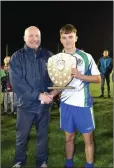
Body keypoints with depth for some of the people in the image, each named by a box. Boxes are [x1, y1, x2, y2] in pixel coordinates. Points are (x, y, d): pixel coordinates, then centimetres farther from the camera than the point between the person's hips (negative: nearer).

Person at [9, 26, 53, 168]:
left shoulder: (48, 55, 1)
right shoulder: (17, 57, -7)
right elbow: (16, 82, -16)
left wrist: (50, 92, -19)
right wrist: (38, 95, -21)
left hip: (44, 104, 2)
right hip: (26, 104, -2)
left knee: (43, 135, 15)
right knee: (21, 136, 13)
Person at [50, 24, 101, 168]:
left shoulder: (86, 57, -4)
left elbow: (98, 78, -2)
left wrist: (80, 76, -17)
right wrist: (52, 94, -9)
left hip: (83, 103, -2)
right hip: (66, 104, 3)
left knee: (88, 138, 5)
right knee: (69, 137, 15)